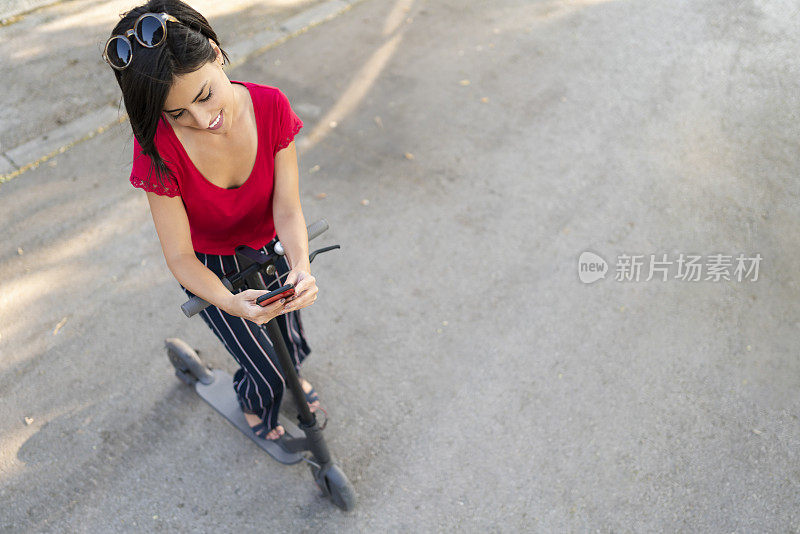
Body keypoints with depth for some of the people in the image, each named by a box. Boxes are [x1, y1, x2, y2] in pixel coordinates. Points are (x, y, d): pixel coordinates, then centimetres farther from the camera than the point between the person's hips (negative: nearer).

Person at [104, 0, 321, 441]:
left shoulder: (271, 107, -27)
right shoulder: (159, 147, -32)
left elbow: (287, 208, -22)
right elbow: (179, 256, -26)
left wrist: (300, 265, -42)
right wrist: (231, 302, -44)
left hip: (269, 249, 2)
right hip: (212, 269, -2)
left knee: (292, 342, 23)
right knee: (266, 372, 10)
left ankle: (293, 376, 63)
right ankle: (252, 404, 50)